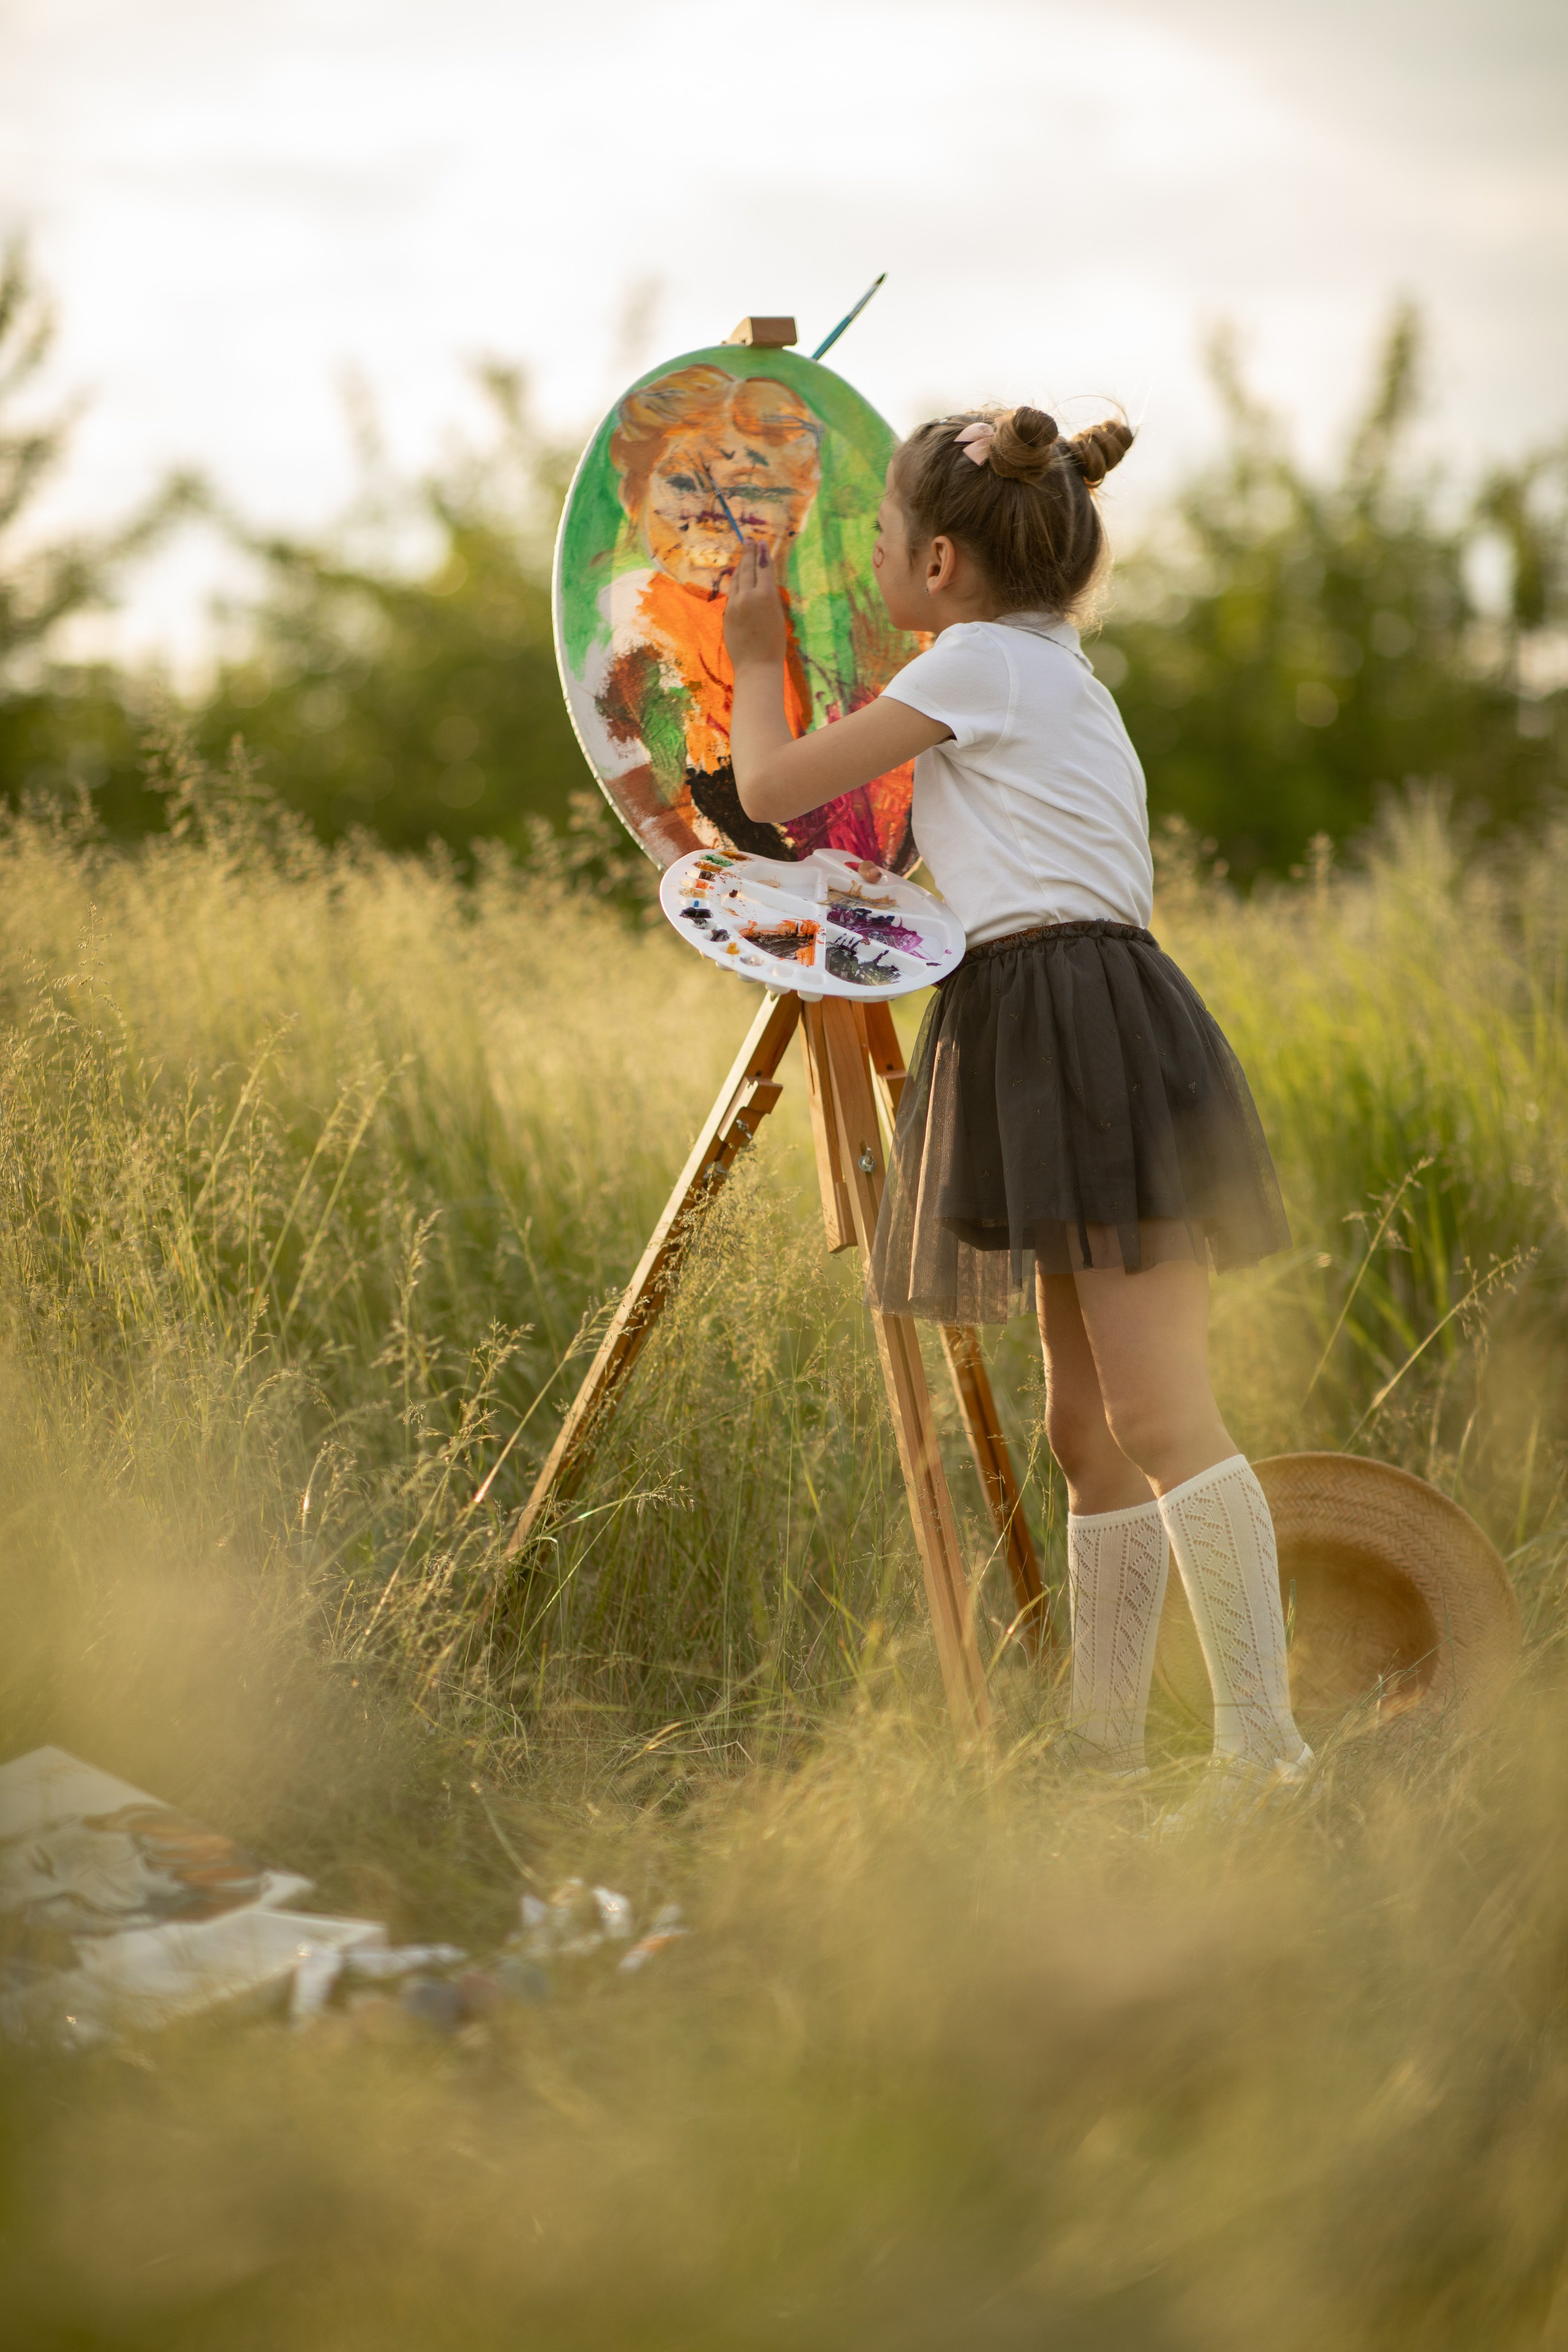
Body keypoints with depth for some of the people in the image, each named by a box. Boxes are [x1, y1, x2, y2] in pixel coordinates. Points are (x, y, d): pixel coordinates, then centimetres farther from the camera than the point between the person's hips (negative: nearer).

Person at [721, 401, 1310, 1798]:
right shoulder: (1049, 666, 23)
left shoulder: (984, 662, -5)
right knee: (1088, 1429, 9)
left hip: (1087, 1036, -10)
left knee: (1157, 1417, -15)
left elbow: (772, 788, -3)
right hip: (1050, 1047, 10)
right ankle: (1108, 1746, 13)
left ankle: (1264, 1747, -17)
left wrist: (756, 660, 15)